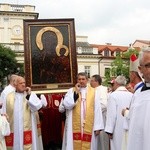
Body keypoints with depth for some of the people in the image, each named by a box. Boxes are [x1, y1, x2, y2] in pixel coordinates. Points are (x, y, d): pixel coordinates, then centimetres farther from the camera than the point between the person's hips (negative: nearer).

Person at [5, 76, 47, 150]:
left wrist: (29, 95, -14)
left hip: (27, 130, -1)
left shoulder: (31, 95, 5)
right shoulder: (9, 97, 6)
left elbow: (37, 106, -10)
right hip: (12, 130, 1)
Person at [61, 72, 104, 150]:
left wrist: (98, 126, -4)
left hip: (89, 126, 0)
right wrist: (76, 92, -11)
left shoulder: (93, 92, 1)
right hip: (74, 126, 0)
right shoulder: (71, 91, 3)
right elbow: (66, 105, -9)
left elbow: (97, 110, 0)